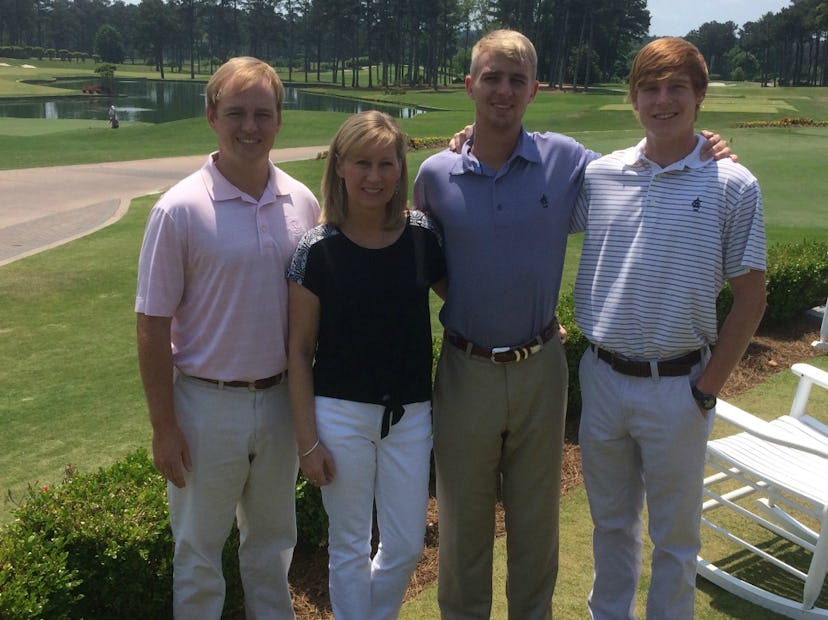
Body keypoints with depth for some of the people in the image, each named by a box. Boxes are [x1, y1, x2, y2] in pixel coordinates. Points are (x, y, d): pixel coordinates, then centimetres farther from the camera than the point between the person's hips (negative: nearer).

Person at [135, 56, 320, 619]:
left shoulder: (303, 203, -2)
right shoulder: (180, 210, -14)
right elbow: (153, 326, -10)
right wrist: (164, 427, -9)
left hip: (280, 398, 4)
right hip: (208, 403, -3)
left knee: (273, 540, 22)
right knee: (200, 550, 15)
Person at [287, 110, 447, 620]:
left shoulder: (424, 236, -4)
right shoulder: (319, 249, -10)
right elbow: (300, 350, -6)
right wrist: (308, 439, -6)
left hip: (410, 413, 3)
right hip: (341, 413, -2)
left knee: (407, 545, 15)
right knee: (350, 547, 13)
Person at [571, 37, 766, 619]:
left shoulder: (733, 186, -8)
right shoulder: (599, 174, -1)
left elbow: (750, 299, -5)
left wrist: (708, 389, -7)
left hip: (677, 387, -3)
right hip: (603, 376, 3)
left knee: (675, 533, 14)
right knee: (611, 520, 22)